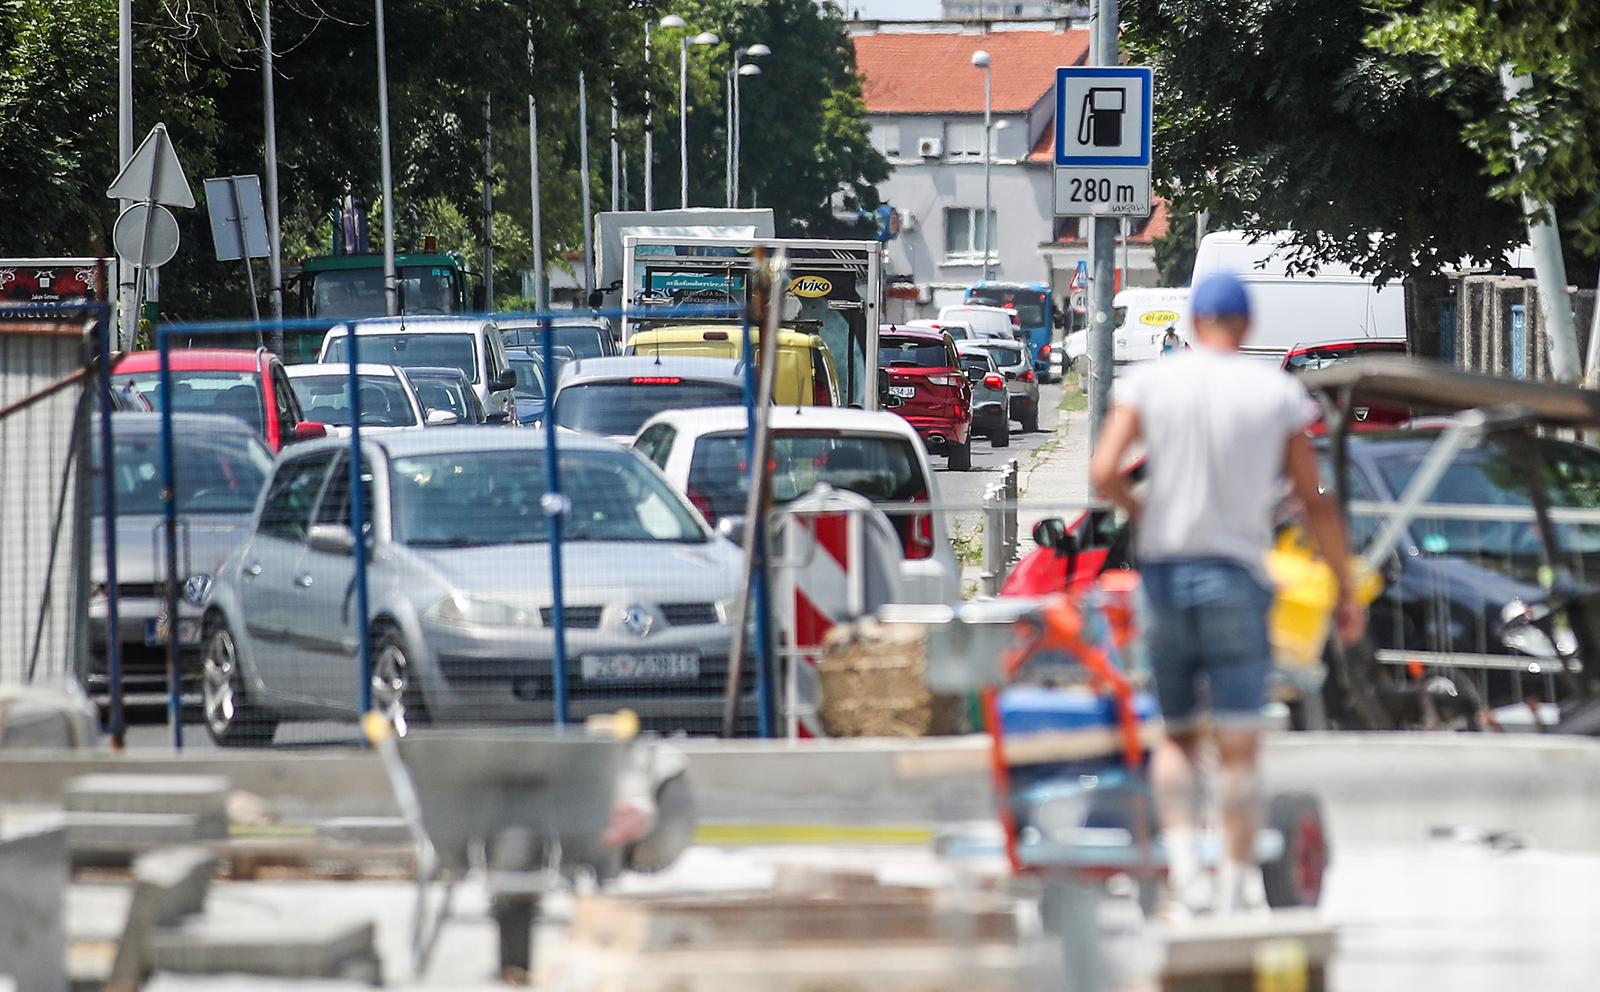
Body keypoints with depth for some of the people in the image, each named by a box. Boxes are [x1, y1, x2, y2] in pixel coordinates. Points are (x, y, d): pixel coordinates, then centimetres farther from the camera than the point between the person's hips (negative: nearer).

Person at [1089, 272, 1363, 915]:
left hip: (1164, 571, 1)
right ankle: (1237, 886, -1)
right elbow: (1315, 501, -1)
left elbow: (1103, 472, -10)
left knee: (1176, 735, 14)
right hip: (1237, 577, -1)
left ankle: (1182, 864, -5)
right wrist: (1346, 591, 6)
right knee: (1238, 745, 1)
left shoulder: (1150, 383, 0)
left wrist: (1139, 511, 11)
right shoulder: (1277, 393, 0)